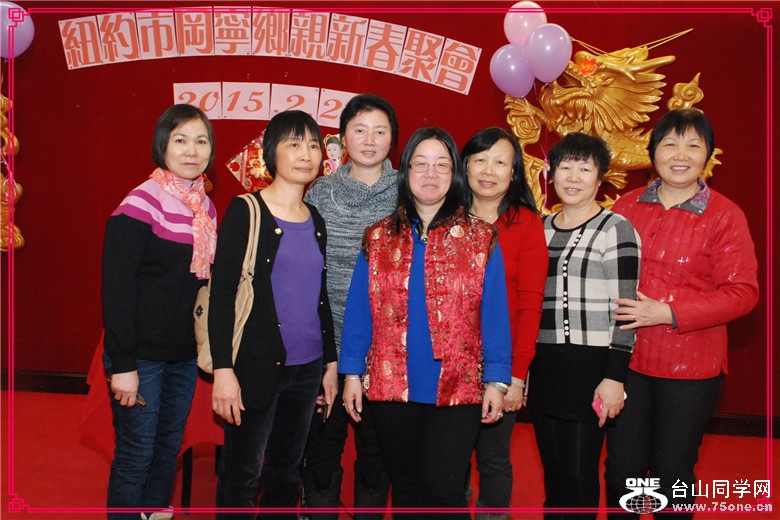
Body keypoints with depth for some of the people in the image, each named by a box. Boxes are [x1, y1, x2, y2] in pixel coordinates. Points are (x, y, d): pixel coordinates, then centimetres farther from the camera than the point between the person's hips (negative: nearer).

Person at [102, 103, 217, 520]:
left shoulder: (207, 208, 7)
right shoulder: (142, 204, -14)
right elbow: (116, 288, -17)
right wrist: (122, 364, -18)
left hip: (185, 354, 7)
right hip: (142, 355, -6)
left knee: (169, 445, 16)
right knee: (136, 453, 2)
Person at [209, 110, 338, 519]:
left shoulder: (316, 221, 11)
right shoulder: (245, 211, -6)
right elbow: (221, 293, -11)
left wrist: (330, 362, 15)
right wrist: (223, 369, -16)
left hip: (307, 367, 5)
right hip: (256, 365, -5)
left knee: (287, 470, 14)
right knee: (242, 474, 4)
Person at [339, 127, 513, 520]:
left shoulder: (480, 239, 2)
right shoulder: (378, 238, 7)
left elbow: (494, 315, 0)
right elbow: (358, 311, 5)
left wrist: (496, 380, -4)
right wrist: (352, 372, 1)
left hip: (457, 389, -2)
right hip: (390, 386, 2)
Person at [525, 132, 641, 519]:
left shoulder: (616, 230, -4)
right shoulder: (541, 229, 13)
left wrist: (615, 377, -13)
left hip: (589, 368, -5)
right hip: (542, 367, 5)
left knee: (579, 476, 0)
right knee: (552, 473, 13)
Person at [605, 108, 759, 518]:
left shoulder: (724, 215, -6)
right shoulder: (627, 206, 4)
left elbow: (742, 292, -11)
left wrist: (667, 312, -19)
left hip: (689, 366, -2)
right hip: (626, 359, 3)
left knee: (672, 478, 12)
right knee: (622, 471, 13)